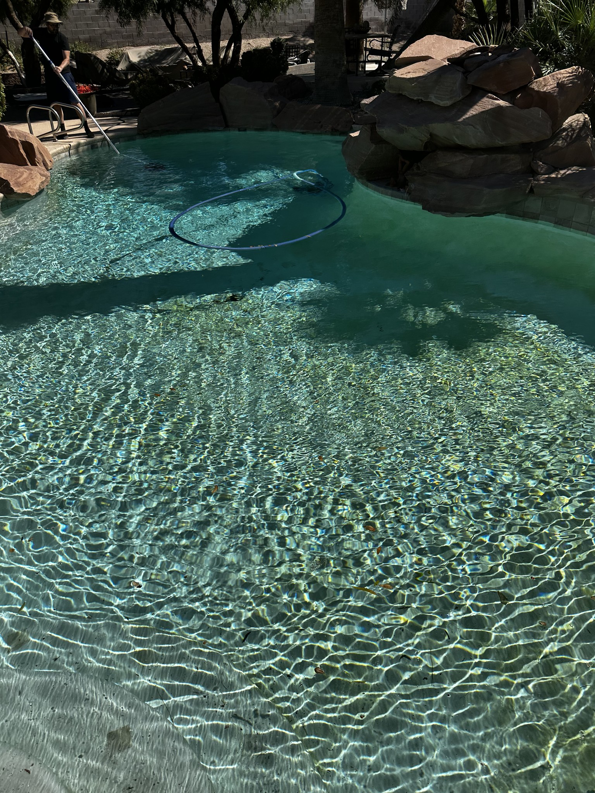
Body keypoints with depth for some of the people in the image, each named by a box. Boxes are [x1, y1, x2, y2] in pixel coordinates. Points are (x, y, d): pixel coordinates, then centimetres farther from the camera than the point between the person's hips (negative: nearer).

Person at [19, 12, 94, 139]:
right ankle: (62, 130, 15)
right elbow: (20, 33, 10)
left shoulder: (62, 38, -8)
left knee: (75, 102, -10)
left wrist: (61, 67, -37)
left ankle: (87, 128, -7)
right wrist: (25, 29, -14)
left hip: (64, 73, -5)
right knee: (56, 104, 7)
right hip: (50, 75, 5)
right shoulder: (40, 33, 5)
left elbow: (67, 58, -16)